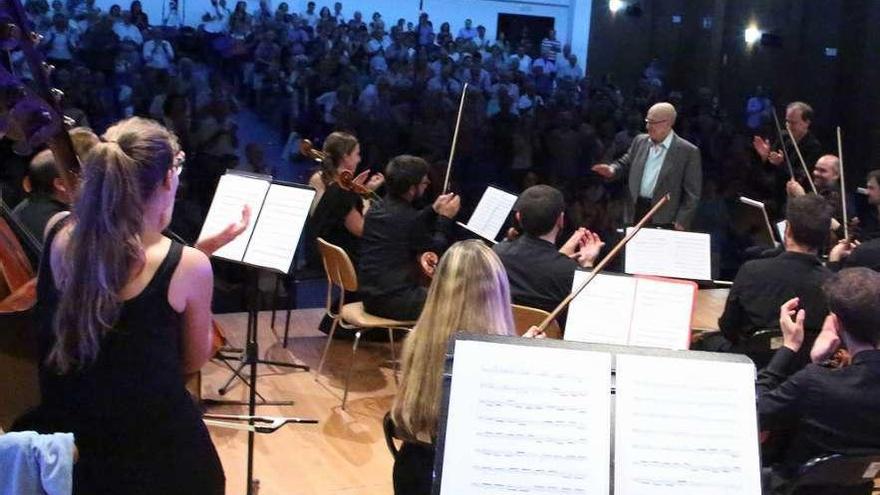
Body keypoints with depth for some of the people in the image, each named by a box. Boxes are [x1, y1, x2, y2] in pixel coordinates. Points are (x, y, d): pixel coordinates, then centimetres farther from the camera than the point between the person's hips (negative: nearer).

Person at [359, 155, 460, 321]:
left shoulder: (378, 208, 5)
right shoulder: (406, 217, -20)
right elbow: (437, 251, -6)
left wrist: (434, 210, 16)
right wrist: (445, 217, 5)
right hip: (393, 302, -10)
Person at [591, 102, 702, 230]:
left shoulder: (688, 152, -6)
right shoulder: (640, 141, 10)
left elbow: (692, 193, -5)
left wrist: (682, 222, -11)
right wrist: (612, 170, -2)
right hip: (636, 212, 5)